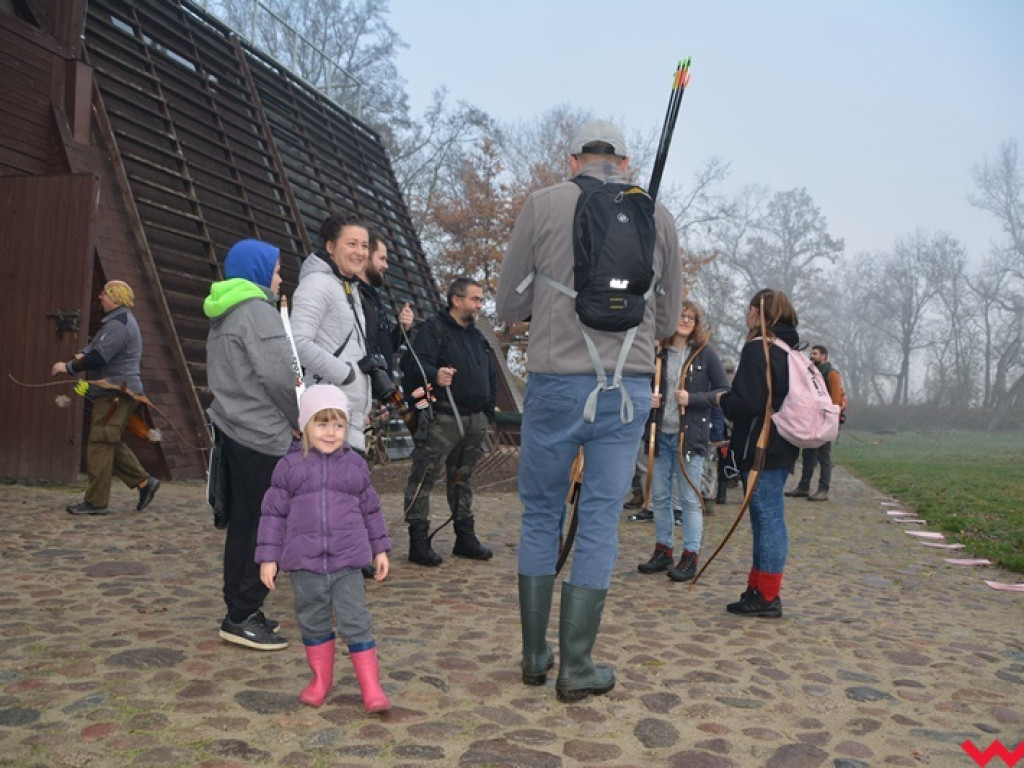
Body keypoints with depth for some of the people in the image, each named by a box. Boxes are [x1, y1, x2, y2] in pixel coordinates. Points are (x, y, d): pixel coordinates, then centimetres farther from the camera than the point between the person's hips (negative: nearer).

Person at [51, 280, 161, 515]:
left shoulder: (118, 324, -15)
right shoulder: (117, 320, 20)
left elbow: (99, 356, -22)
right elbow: (95, 346, 19)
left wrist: (69, 367, -11)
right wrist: (81, 354, -2)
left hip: (116, 394, -11)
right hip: (114, 393, 11)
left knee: (100, 445, -8)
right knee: (111, 443, 15)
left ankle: (96, 502, -4)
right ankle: (144, 481, 16)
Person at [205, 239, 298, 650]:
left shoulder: (223, 316, 17)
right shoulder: (258, 313, -13)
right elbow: (278, 376, -20)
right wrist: (300, 419, -4)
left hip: (231, 429, 10)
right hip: (261, 435, -10)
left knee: (242, 524, 14)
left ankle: (239, 611, 21)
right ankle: (242, 617, 1)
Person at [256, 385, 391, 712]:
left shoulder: (355, 465, 4)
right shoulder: (289, 466, -2)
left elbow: (370, 509, 13)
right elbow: (273, 513, 1)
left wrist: (380, 549, 15)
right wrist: (268, 557, -1)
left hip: (347, 562, 0)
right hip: (304, 563, 0)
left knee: (356, 622, -2)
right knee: (313, 622, 14)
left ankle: (371, 688, 6)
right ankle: (321, 678, 32)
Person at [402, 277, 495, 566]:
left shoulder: (477, 337, 21)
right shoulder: (433, 329, -3)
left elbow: (490, 377, 27)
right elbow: (419, 363, -17)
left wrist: (488, 411, 19)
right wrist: (435, 375, -38)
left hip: (474, 420, 8)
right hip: (441, 419, -7)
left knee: (463, 479, 15)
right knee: (425, 477, -7)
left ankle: (465, 537, 23)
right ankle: (419, 541, -2)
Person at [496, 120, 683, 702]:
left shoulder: (543, 206, 2)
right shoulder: (658, 216, 8)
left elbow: (509, 306, 6)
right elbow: (668, 320, 13)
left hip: (555, 383, -1)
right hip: (628, 389, 1)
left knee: (541, 517, 13)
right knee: (601, 524, 7)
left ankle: (535, 655, 21)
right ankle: (576, 667, 11)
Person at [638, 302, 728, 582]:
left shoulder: (705, 353, -2)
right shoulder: (659, 352, 7)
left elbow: (724, 392, -3)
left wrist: (692, 398, -16)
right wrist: (648, 398, -3)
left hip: (690, 435, -4)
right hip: (661, 433, 4)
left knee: (689, 498, 0)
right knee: (660, 495, 10)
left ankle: (690, 555, 8)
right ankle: (663, 550, 21)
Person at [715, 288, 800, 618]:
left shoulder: (757, 349, -14)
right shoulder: (790, 350, 15)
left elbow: (747, 402, -22)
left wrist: (723, 400, -1)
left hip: (761, 447, -9)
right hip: (782, 447, 9)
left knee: (767, 517, -5)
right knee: (767, 518, 14)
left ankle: (767, 596, 1)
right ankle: (759, 588, 23)